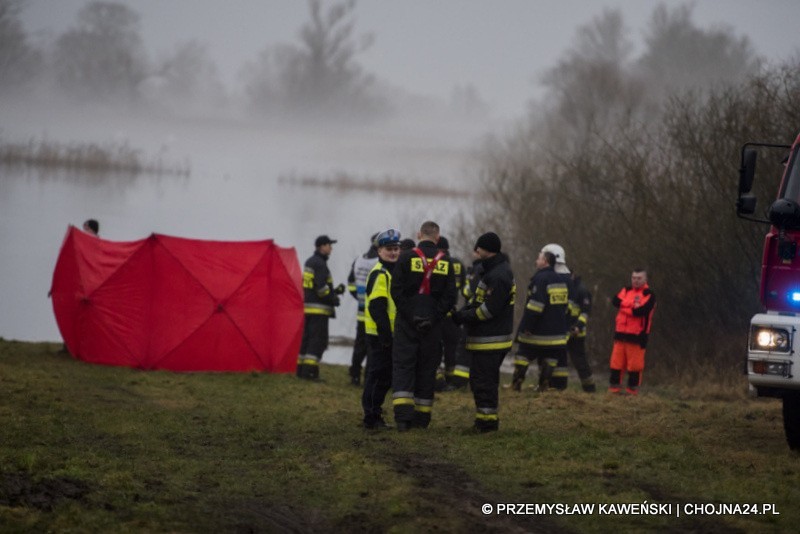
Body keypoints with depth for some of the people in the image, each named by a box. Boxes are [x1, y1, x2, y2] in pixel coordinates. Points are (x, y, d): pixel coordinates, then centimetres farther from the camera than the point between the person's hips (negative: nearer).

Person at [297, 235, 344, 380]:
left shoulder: (310, 262, 17)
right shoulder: (320, 264, -13)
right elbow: (321, 287, -20)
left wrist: (335, 291, 15)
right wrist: (333, 299, -7)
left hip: (308, 306, 10)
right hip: (319, 309, -10)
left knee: (307, 339, 12)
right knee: (318, 341, -9)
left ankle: (301, 369, 13)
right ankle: (309, 370, -14)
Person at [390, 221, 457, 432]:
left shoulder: (407, 257, -4)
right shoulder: (445, 262, 3)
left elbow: (397, 291, -10)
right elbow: (450, 296, -1)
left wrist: (410, 315, -7)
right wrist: (434, 317, -3)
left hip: (407, 322, -2)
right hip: (433, 326, 2)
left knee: (403, 367, 0)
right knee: (427, 368, 11)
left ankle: (403, 415, -15)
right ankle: (422, 418, 14)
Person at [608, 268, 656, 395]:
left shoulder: (649, 295, -4)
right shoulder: (626, 290, 14)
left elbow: (640, 311, -19)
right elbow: (616, 301, -4)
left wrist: (625, 305, -6)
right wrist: (633, 304, -14)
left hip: (637, 335, -5)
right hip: (621, 332, 5)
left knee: (635, 364, -2)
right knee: (616, 361, 5)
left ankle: (633, 389, 6)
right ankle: (614, 386, 13)